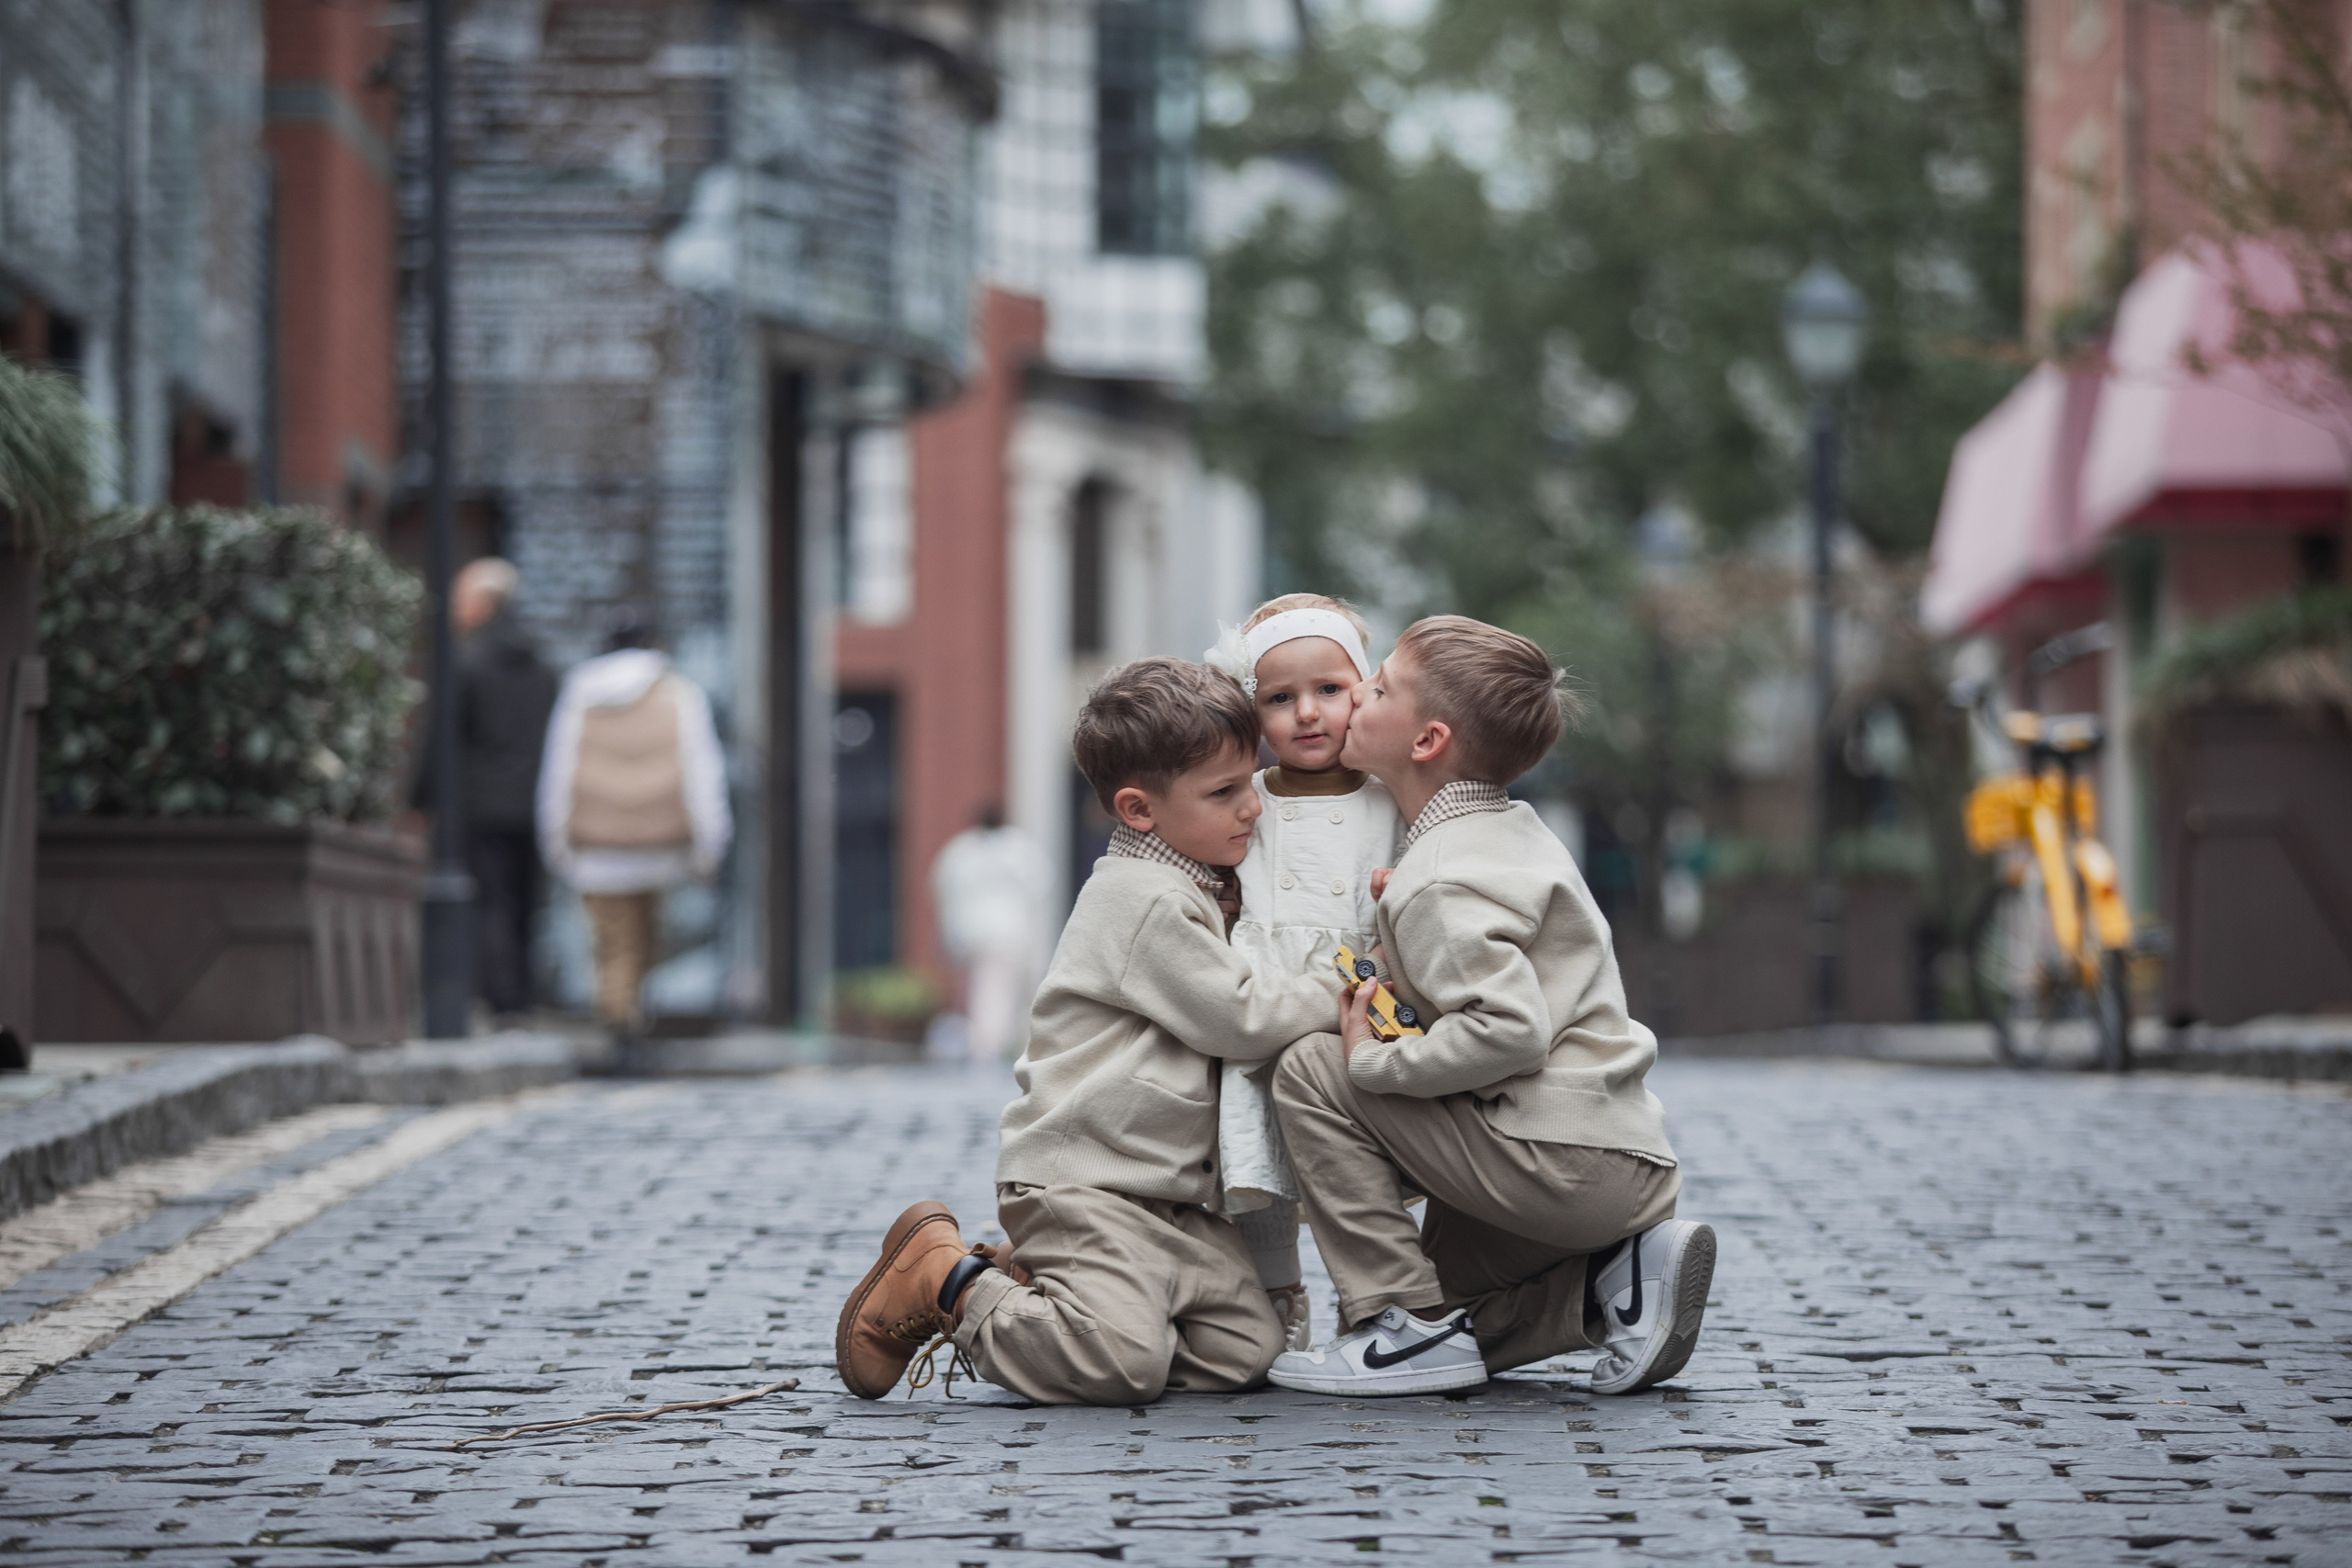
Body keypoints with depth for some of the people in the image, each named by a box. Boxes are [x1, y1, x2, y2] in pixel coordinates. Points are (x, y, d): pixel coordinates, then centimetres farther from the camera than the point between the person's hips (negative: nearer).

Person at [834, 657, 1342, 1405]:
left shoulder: (1187, 892, 19)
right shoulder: (1147, 902, -13)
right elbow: (1239, 1018, -14)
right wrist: (1340, 997, -2)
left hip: (1164, 1190, 10)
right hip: (1080, 1180, -10)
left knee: (1243, 1349, -3)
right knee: (1125, 1362, -26)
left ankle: (1017, 1286, 10)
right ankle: (945, 1279, -4)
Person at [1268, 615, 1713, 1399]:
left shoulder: (1437, 885, -16)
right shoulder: (1513, 828, 15)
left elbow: (1511, 1029, -29)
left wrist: (1375, 1061, -17)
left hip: (1565, 1162, -10)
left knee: (1311, 1074, -5)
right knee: (1441, 1297, 23)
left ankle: (1412, 1327, -6)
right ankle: (1615, 1278, 5)